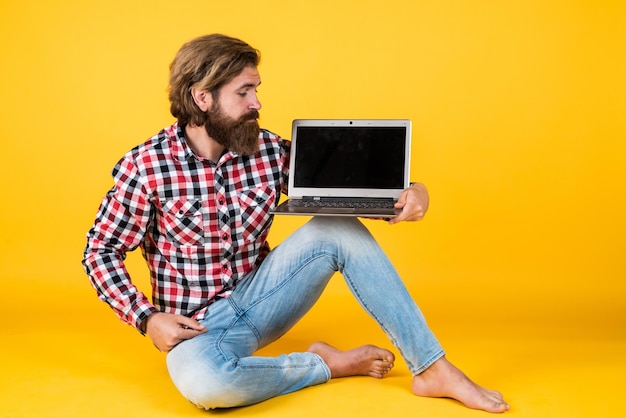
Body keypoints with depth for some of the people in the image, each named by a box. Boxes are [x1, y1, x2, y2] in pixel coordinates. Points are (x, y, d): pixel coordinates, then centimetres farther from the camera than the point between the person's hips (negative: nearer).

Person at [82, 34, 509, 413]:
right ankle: (325, 363, -11)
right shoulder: (145, 165, -14)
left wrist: (409, 193, -16)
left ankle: (434, 369, -13)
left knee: (339, 228, -18)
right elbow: (101, 251, -4)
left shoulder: (270, 151, -4)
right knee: (202, 381, -39)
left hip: (259, 300, 4)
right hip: (199, 326, -3)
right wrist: (147, 318, -16)